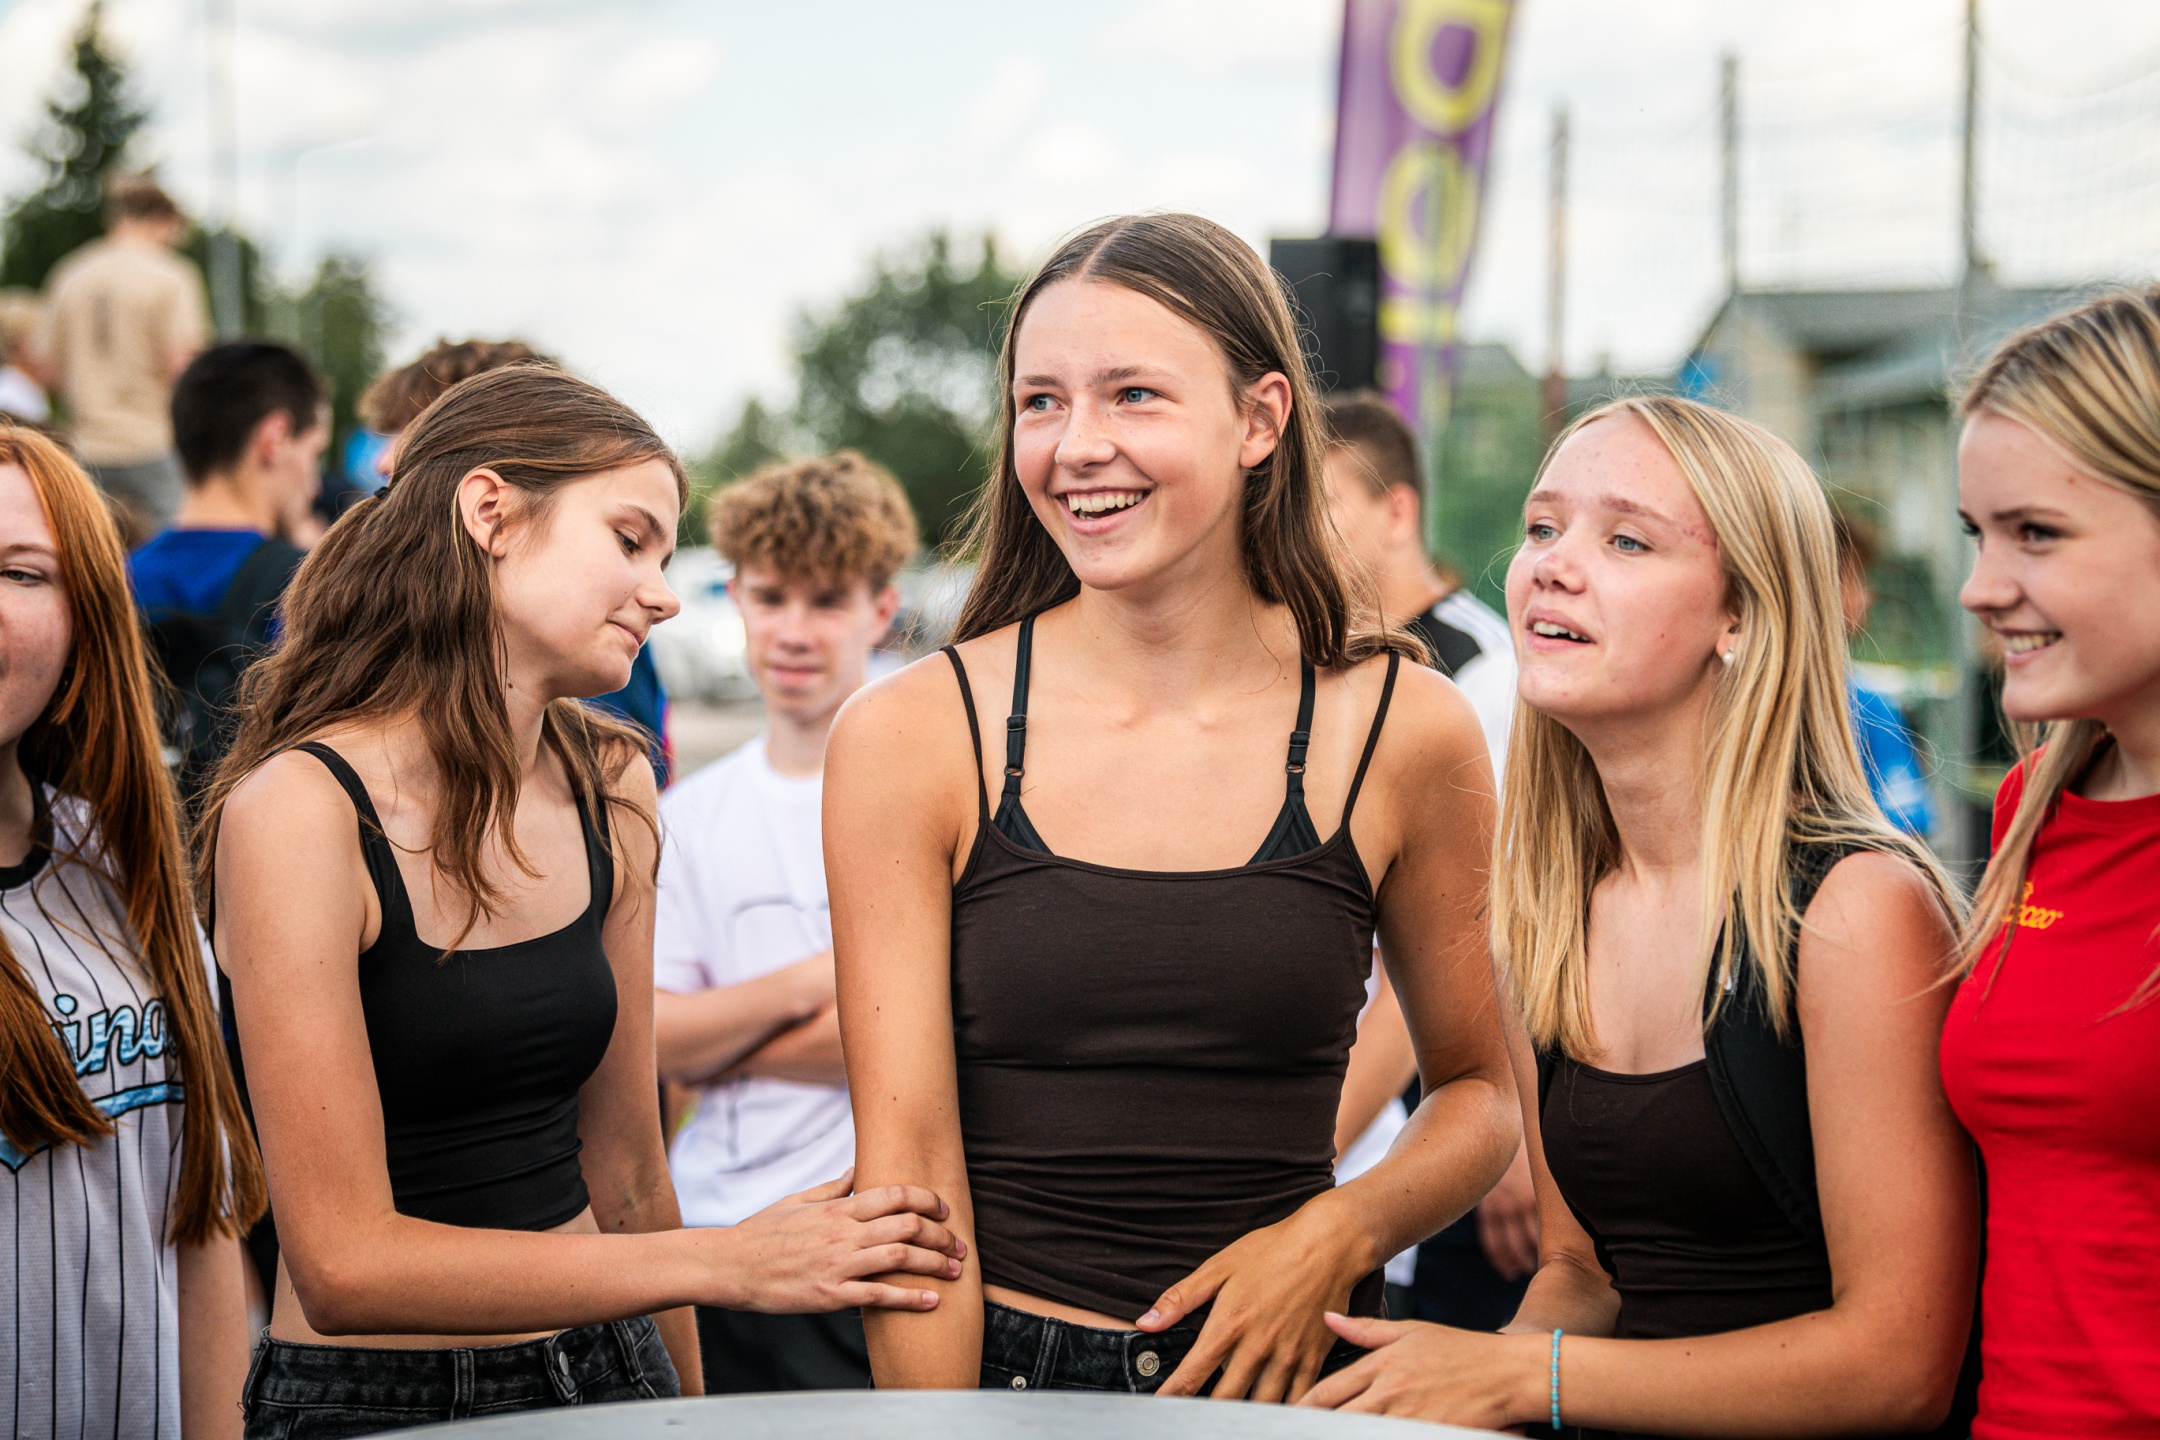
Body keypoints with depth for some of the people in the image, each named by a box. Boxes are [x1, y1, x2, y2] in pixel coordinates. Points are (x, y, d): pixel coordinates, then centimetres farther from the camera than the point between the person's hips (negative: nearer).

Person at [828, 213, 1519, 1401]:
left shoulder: (1404, 734, -3)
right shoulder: (907, 736, -6)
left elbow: (1478, 1092, 9)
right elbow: (908, 1155, -8)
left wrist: (1343, 1230, -8)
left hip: (1288, 1386, 1)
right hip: (999, 1376, 0)